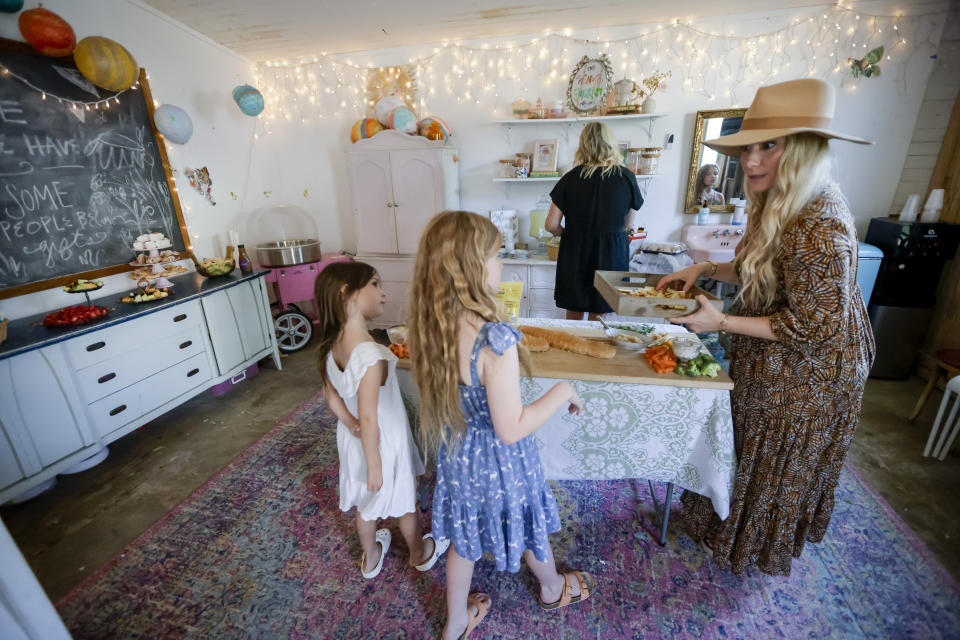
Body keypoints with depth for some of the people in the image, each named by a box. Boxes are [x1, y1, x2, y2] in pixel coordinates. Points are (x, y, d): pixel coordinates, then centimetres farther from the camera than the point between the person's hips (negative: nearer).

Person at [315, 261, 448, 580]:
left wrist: (350, 423, -6)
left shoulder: (331, 346, -11)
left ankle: (371, 557, 54)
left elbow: (331, 396, -1)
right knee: (405, 502, 22)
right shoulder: (371, 355, -36)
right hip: (382, 443, -6)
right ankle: (420, 553, 49)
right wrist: (374, 466, -19)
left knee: (366, 502, 29)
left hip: (352, 441, 7)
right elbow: (369, 419, -30)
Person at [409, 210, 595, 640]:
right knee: (528, 527, 27)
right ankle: (554, 589, 59)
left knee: (464, 539, 28)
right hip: (499, 460, -4)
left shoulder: (430, 327, -13)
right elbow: (511, 429, -28)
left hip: (456, 453, 5)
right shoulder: (495, 339, -34)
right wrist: (562, 392, -16)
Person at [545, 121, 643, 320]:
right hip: (611, 255, 0)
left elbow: (551, 225, -6)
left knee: (574, 317, 13)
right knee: (598, 318, 11)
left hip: (575, 255, 0)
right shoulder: (627, 177, -3)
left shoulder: (571, 178, -5)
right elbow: (626, 225, 7)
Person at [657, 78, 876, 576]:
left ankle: (758, 547, 45)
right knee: (749, 452, 26)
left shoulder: (820, 226, -31)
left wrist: (721, 323, -25)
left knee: (775, 469, 16)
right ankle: (734, 520, 52)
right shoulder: (781, 209, -1)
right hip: (771, 366, 8)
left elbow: (811, 328, -28)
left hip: (805, 378, -8)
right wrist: (706, 268, -3)